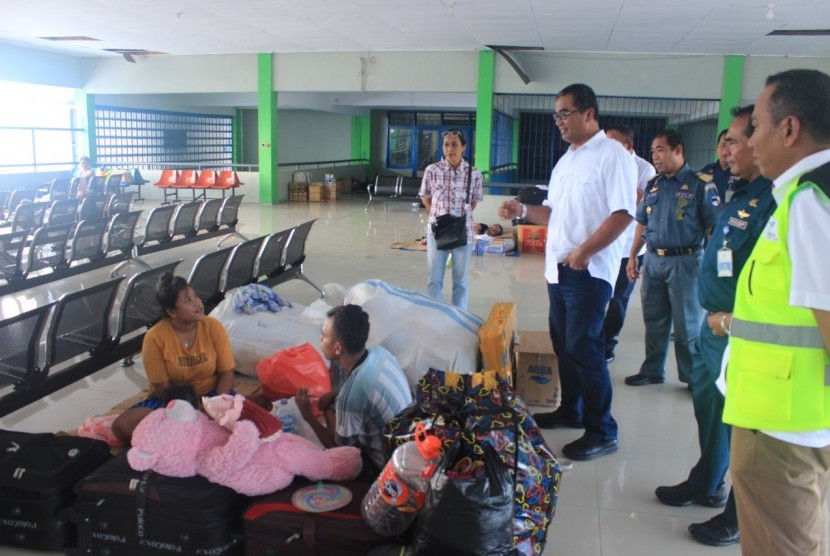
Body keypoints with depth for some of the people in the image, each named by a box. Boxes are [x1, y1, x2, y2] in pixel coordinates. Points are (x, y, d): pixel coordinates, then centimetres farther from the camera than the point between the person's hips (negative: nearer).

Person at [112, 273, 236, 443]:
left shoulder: (213, 326, -11)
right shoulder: (155, 337, -15)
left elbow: (226, 373, -8)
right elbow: (162, 388, -11)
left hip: (210, 394, 0)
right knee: (122, 425, -25)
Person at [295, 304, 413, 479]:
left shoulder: (352, 393, -33)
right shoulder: (378, 352, -11)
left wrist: (308, 416, -9)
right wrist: (336, 395, 2)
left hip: (385, 464, -7)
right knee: (330, 407, 16)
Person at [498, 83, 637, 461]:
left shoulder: (612, 156, -9)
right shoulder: (566, 160, 17)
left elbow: (624, 213, -17)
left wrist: (584, 251, -21)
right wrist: (523, 211, 4)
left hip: (590, 270, -8)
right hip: (558, 267, 8)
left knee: (584, 348, -7)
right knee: (562, 343, 14)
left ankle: (602, 432, 5)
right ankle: (570, 410, 31)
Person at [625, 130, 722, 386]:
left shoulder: (700, 185, -8)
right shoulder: (653, 185, 10)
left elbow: (714, 227, -9)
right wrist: (632, 256, 12)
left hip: (683, 262, -5)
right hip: (653, 260, 6)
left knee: (686, 325, 3)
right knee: (654, 320, 14)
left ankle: (692, 376, 17)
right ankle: (652, 371, 26)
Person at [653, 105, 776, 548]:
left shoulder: (772, 199, -23)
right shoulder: (742, 193, 10)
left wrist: (732, 319, -21)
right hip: (714, 326, 10)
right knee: (708, 407, 22)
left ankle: (740, 517, 22)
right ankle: (706, 485, 42)